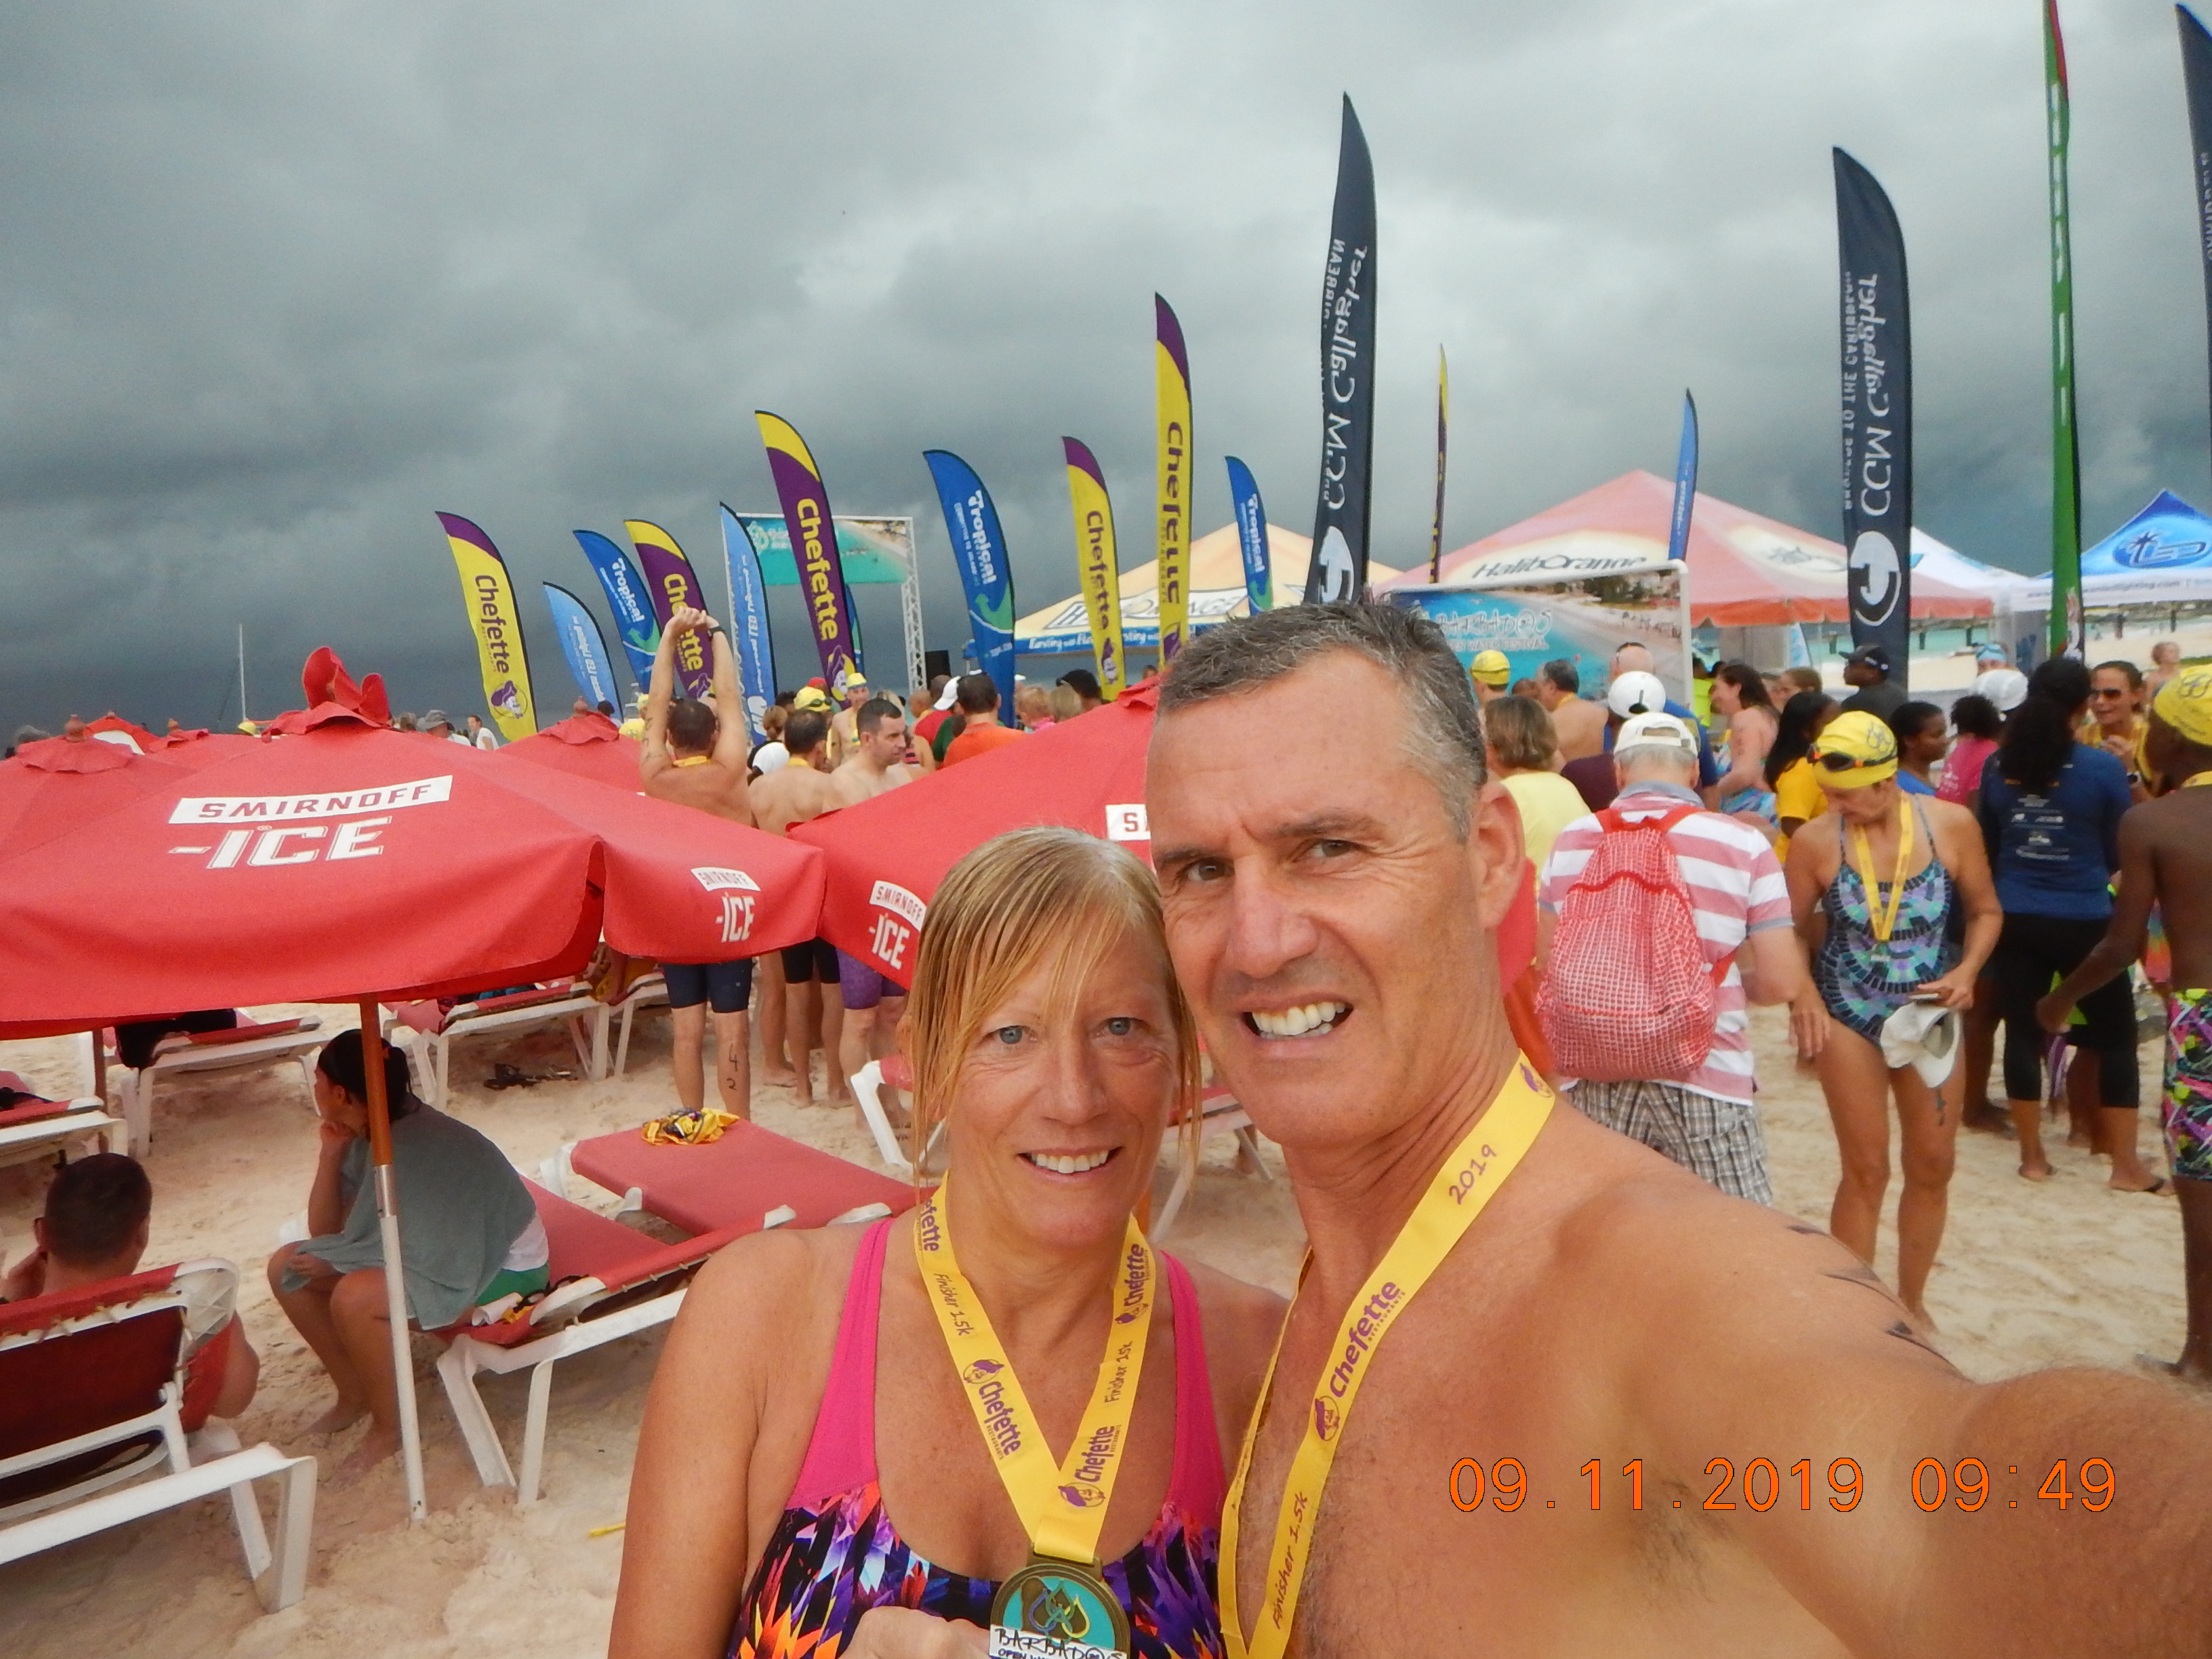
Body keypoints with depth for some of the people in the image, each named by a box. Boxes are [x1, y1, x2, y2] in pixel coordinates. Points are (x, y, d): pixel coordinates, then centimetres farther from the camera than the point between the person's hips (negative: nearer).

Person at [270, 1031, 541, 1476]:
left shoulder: (415, 1145, -29)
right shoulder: (366, 1135, -4)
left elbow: (428, 1255, -29)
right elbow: (324, 1231, 1)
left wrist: (335, 1264, -19)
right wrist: (331, 1153, -12)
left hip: (504, 1267, -9)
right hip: (438, 1249, 9)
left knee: (354, 1298, -30)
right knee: (287, 1269, 1)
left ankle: (389, 1428, -6)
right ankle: (355, 1394, 16)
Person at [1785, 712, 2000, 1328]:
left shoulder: (1951, 825, -10)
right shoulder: (1814, 840, -16)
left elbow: (1985, 911, 1)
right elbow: (1793, 929, -4)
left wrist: (1967, 971, -14)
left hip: (1929, 1013, 3)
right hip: (1849, 1018, -3)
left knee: (1933, 1167, 12)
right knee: (1866, 1171, 2)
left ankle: (1911, 1300, 32)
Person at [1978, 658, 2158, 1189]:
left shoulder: (1998, 765, 1)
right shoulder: (2103, 767, -9)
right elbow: (2119, 851, 3)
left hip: (2014, 918, 3)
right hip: (2084, 921, -3)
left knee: (2023, 1032, 8)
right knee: (2116, 1035, 11)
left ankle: (2032, 1157, 16)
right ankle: (2126, 1165, 16)